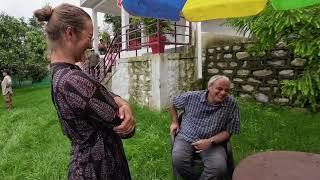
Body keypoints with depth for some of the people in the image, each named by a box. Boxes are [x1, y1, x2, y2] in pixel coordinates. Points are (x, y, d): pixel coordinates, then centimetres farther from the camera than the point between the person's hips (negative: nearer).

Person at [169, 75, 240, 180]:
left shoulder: (232, 105, -7)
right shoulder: (192, 97, -5)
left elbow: (228, 132, -3)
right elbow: (173, 103, 14)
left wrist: (210, 141, -18)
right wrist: (175, 122, 12)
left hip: (213, 142, 0)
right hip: (186, 137, 1)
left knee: (220, 168, -27)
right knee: (178, 159, -27)